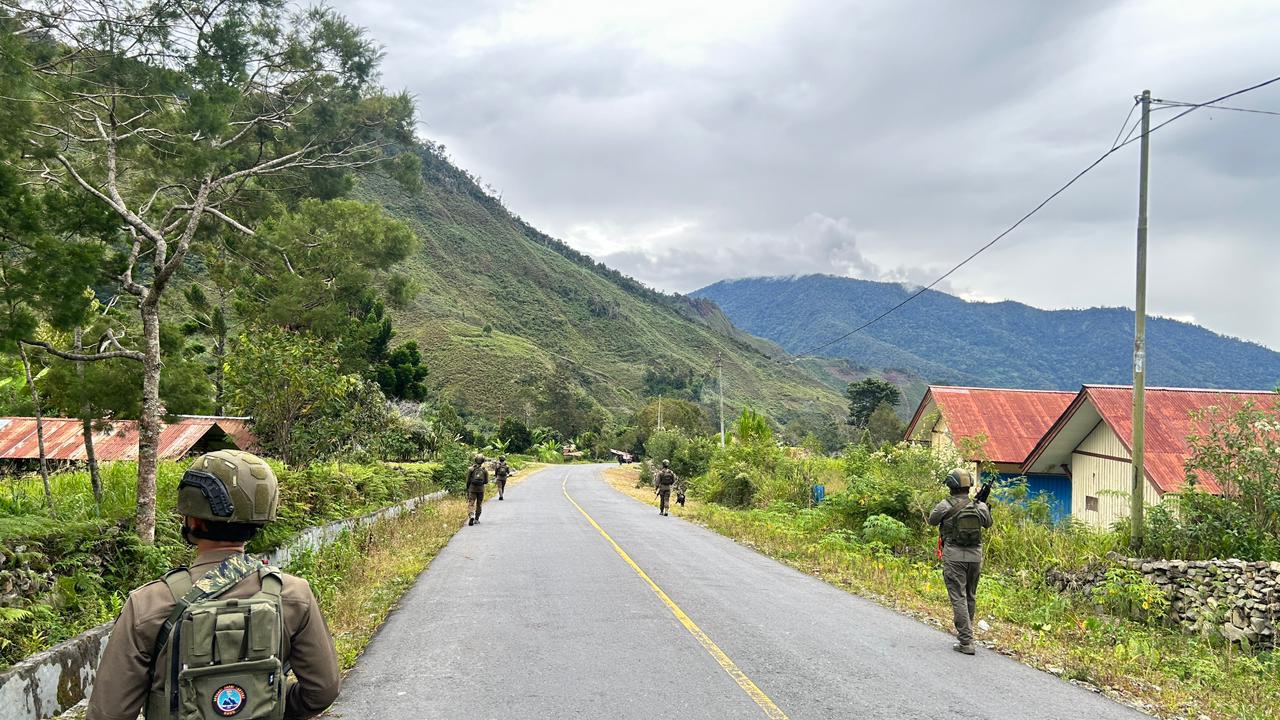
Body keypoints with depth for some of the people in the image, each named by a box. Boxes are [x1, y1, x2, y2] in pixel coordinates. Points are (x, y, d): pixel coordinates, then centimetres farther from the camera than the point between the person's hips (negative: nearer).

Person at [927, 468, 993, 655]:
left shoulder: (945, 506, -11)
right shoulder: (978, 505, 0)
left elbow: (932, 520, 7)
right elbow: (987, 523, 20)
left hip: (954, 557, -4)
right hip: (975, 555, 5)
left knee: (959, 598, -3)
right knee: (971, 596, 19)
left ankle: (966, 642, -7)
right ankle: (965, 632, 35)